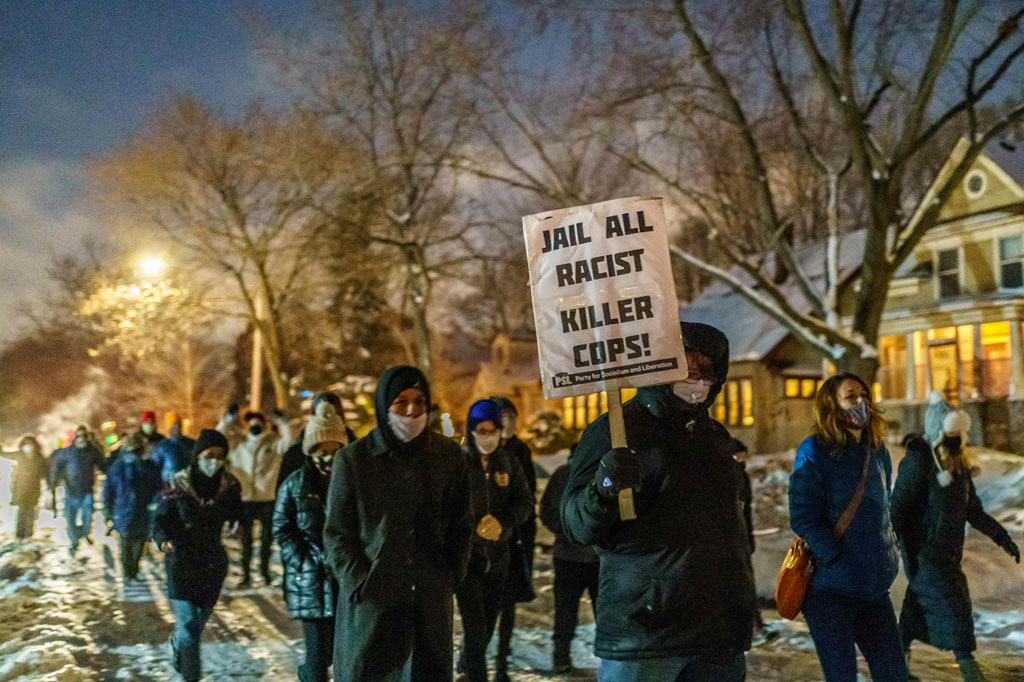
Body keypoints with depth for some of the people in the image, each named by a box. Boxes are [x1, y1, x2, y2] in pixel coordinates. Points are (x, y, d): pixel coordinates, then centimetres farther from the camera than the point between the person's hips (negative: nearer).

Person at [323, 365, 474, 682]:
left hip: (431, 601, 2)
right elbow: (337, 534, 1)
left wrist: (451, 577, 2)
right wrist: (360, 584, -8)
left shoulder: (448, 456, 4)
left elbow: (461, 526, 10)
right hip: (370, 601, -2)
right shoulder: (353, 459, -2)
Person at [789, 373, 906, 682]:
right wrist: (838, 562, -18)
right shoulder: (813, 452, -10)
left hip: (873, 585, 6)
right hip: (829, 587, -6)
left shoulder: (877, 451, 10)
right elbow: (803, 518, -14)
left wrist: (888, 551, 10)